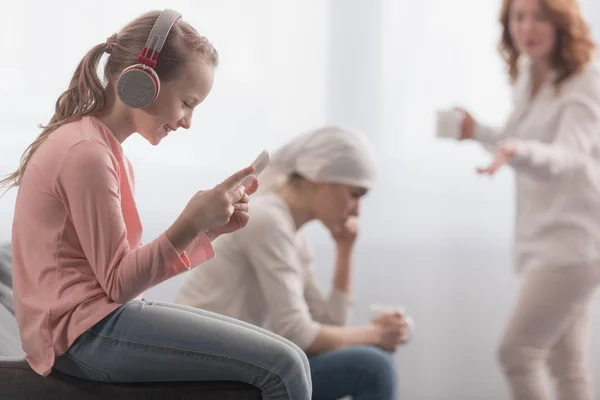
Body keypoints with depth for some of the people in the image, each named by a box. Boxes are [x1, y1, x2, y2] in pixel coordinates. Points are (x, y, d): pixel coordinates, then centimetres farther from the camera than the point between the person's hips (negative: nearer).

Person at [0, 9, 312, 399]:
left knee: (280, 356, 11)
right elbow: (119, 283, -16)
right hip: (86, 333, -10)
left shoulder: (102, 147, 17)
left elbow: (136, 266, 10)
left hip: (94, 320, 10)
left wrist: (207, 230, 1)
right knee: (283, 366, -18)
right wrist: (190, 224, -23)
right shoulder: (86, 152, -15)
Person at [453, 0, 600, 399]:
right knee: (567, 366, 9)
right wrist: (478, 132, 15)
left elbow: (566, 157, -31)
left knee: (516, 353, -13)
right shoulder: (526, 76, 9)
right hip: (541, 238, 8)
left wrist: (516, 151, -49)